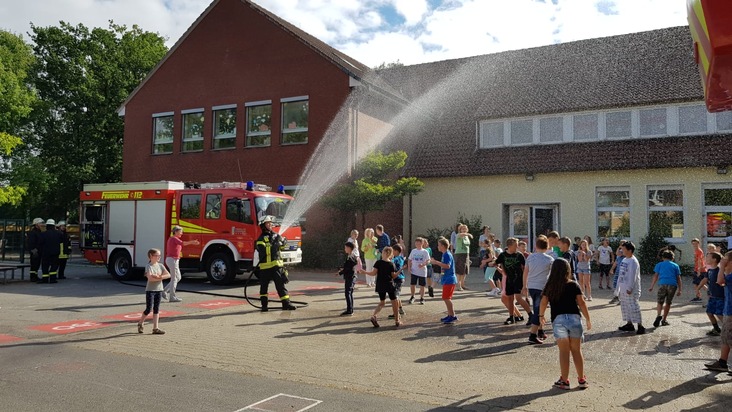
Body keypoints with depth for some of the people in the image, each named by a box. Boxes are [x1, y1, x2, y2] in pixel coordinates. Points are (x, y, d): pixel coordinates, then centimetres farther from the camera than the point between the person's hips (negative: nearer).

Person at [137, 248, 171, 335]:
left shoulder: (160, 265, 5)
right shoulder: (149, 266, -10)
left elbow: (168, 275, -3)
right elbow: (150, 278, -24)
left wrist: (159, 276, -17)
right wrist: (161, 278, -16)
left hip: (159, 290, 5)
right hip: (150, 290, -5)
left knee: (156, 309, 6)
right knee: (149, 309, -3)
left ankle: (155, 328, 8)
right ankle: (140, 323, 22)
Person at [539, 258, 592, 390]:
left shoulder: (550, 286, 2)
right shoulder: (573, 285, 0)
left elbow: (543, 303, 0)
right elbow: (581, 303, -3)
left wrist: (541, 316, 17)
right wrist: (588, 319, 6)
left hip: (558, 320, 0)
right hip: (574, 318, 0)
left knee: (564, 352, 6)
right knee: (577, 351, 11)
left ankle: (564, 381, 10)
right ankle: (582, 380, 18)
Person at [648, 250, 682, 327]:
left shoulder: (659, 265, 15)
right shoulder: (675, 266, 17)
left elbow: (655, 276, 7)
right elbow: (678, 278, 13)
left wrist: (651, 287, 6)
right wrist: (679, 290, 14)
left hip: (663, 284, -1)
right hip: (673, 285, 1)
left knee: (659, 302, 4)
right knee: (668, 303, 13)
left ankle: (658, 315, -22)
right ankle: (664, 320, 17)